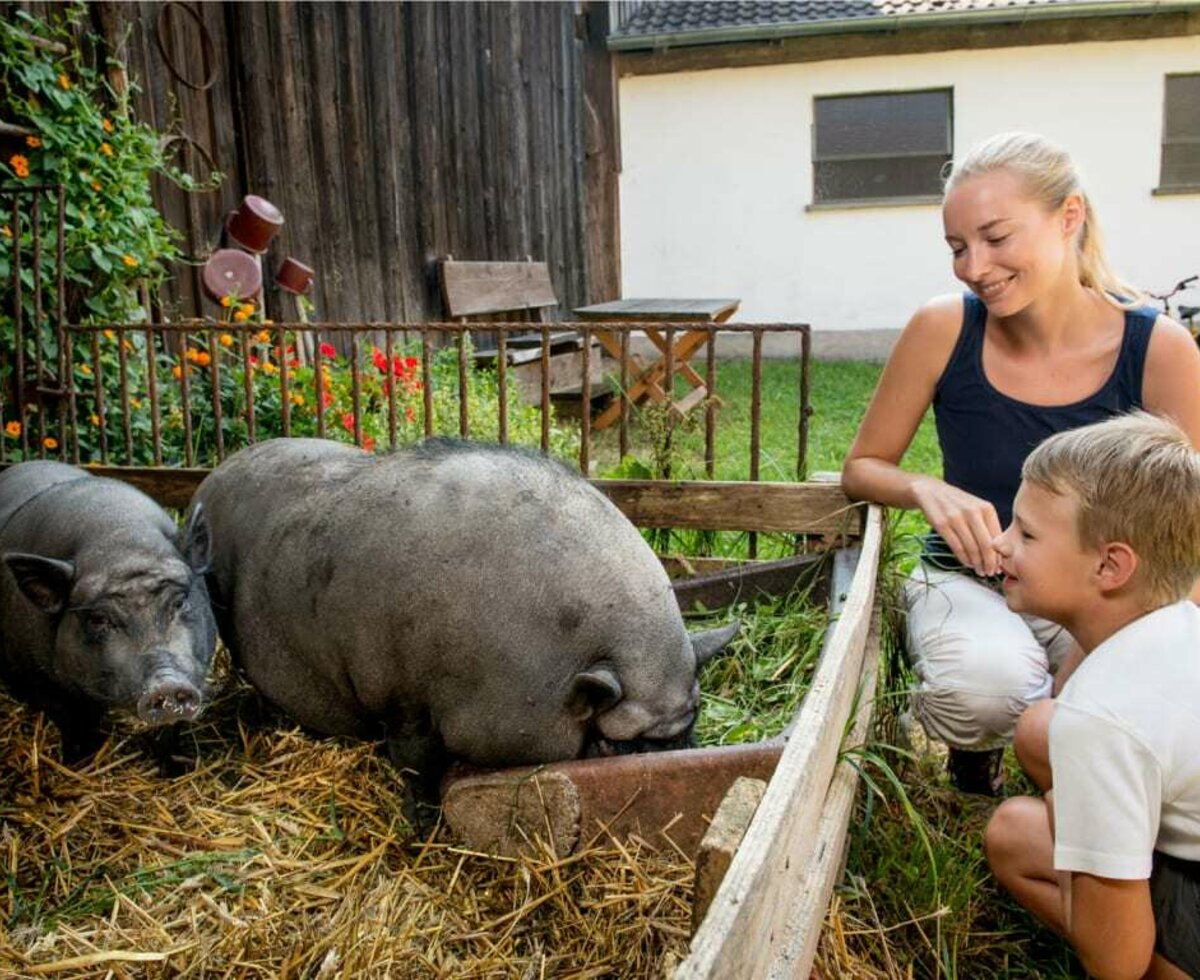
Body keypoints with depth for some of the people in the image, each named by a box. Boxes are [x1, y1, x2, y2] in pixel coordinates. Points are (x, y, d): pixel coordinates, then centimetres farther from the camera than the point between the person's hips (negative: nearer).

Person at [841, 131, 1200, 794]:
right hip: (968, 583, -1)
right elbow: (862, 467, -2)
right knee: (983, 691, -34)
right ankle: (974, 742, 6)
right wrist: (927, 489, -25)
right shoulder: (943, 330, -14)